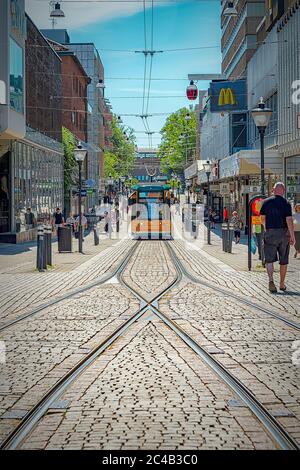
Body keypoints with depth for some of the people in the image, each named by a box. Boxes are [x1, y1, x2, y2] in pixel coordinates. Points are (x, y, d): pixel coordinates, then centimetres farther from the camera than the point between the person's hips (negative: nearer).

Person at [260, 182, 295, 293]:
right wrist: (292, 236, -12)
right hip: (284, 233, 0)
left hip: (270, 233, 0)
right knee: (283, 261, 12)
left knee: (269, 259, -1)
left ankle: (271, 280, -25)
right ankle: (282, 284, 21)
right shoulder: (286, 204, -5)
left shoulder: (266, 202, 2)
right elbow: (289, 220, -14)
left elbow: (263, 218, 11)